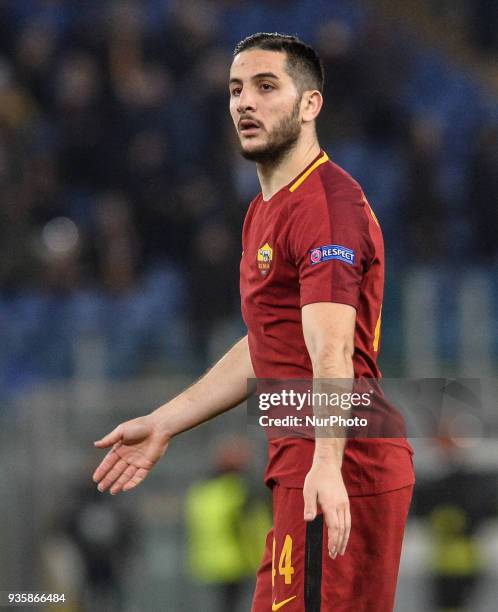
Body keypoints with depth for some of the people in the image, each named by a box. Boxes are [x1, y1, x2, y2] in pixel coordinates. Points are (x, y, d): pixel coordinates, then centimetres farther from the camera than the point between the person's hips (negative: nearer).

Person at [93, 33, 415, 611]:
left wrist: (327, 464, -39)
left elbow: (330, 354, -27)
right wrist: (162, 424, 30)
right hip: (297, 470, 11)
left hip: (337, 478, -11)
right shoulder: (264, 213, 20)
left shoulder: (327, 203, -15)